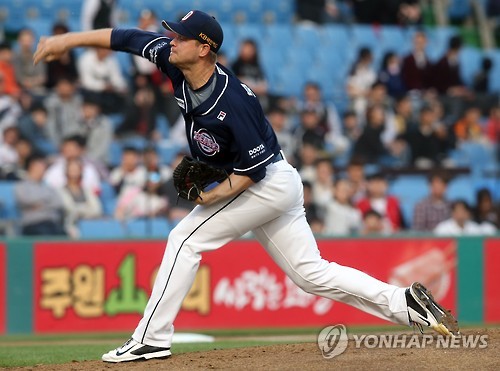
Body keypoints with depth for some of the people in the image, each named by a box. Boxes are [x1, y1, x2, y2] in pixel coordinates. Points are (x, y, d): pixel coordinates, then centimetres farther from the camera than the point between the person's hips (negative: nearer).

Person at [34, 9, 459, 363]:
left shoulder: (231, 101, -28)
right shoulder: (176, 62, -6)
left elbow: (256, 164, -22)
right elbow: (128, 38, 0)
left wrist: (221, 193, -28)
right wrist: (68, 40, -2)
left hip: (268, 184, -9)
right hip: (278, 186, 9)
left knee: (185, 239, -8)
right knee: (312, 273, 10)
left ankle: (152, 338, -4)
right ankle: (406, 303, 8)